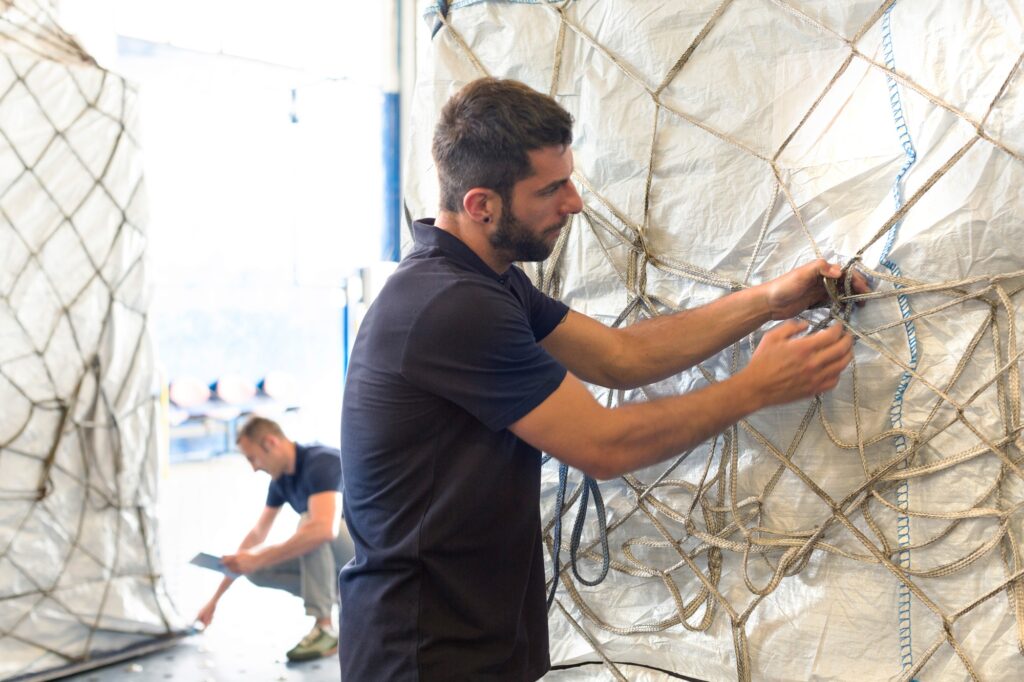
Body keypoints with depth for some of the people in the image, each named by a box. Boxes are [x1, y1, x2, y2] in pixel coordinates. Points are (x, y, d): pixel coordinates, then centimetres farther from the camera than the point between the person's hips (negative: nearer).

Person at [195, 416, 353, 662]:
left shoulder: (321, 462, -25)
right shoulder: (281, 479, 2)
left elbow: (324, 528, -40)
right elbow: (257, 534, 9)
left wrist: (258, 559, -34)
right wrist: (215, 599, 9)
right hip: (332, 554, 8)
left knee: (310, 522, -32)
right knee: (256, 570, -3)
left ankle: (325, 629, -24)